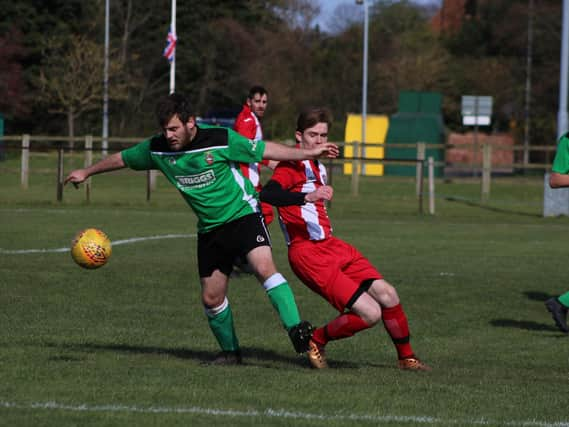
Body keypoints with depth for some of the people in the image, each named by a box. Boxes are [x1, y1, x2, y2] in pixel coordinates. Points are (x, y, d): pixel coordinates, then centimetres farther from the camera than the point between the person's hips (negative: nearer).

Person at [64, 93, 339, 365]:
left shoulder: (221, 139, -16)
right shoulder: (157, 149, -4)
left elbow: (264, 150, -7)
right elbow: (122, 159, 13)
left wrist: (309, 153, -9)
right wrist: (86, 172, 25)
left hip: (242, 214, -5)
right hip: (209, 229, 5)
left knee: (264, 267, -29)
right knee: (211, 298, 5)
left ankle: (296, 329, -33)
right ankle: (230, 352, 24)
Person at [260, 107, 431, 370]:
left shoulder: (317, 168, 19)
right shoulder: (292, 166, -11)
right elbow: (267, 194, -32)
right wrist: (308, 196, -42)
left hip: (330, 246, 9)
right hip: (307, 253, -9)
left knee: (386, 294, -4)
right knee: (370, 313, -17)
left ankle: (406, 358, 14)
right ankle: (318, 341, 5)